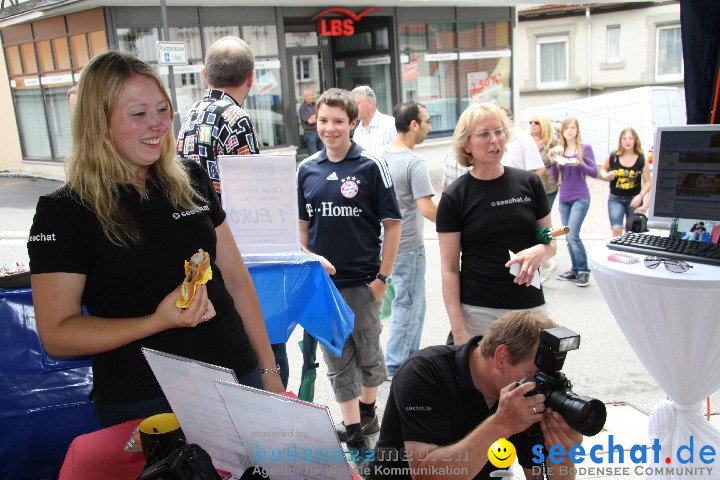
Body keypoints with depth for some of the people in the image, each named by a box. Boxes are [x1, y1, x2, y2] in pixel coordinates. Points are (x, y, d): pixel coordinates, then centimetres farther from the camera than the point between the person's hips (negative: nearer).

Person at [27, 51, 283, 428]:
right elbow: (56, 334, -10)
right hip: (140, 407, -4)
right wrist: (159, 321, -24)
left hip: (235, 382, 4)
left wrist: (268, 369, 7)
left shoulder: (191, 180, 4)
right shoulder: (63, 212, -8)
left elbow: (235, 277, 8)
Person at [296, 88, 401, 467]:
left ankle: (368, 411, 39)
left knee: (368, 353, 15)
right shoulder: (306, 169, 4)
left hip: (362, 282, -3)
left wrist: (383, 277, -9)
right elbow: (302, 224, 11)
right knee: (337, 361, 10)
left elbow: (392, 223, -6)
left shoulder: (371, 166, -7)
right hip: (321, 281, 3)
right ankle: (354, 434, 24)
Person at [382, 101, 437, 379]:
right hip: (407, 247, -8)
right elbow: (427, 208, -24)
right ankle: (394, 366, 15)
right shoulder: (415, 163, -20)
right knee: (407, 307, 6)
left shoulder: (380, 155, 4)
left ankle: (410, 358, 31)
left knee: (414, 304, 21)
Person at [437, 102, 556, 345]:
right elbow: (449, 269, -5)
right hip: (478, 311, -2)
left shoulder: (529, 183, 3)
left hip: (530, 306, 3)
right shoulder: (454, 197, -4)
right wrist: (458, 330, -11)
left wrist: (539, 252, -12)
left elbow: (550, 243, 12)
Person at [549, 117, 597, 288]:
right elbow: (556, 177, 8)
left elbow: (594, 172, -6)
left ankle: (584, 271, -1)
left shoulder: (585, 148, -3)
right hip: (564, 199, 5)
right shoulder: (559, 150, 7)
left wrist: (579, 164, -21)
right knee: (569, 237, 9)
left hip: (580, 198, -5)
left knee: (572, 235, -14)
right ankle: (575, 270, 19)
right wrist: (553, 161, -8)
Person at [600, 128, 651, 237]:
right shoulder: (612, 157, -6)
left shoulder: (641, 160, -8)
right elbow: (603, 170, 14)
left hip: (634, 199, 0)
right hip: (615, 198, 0)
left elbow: (648, 182, -4)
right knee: (616, 229, -17)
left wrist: (641, 195, -20)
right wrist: (606, 176, -9)